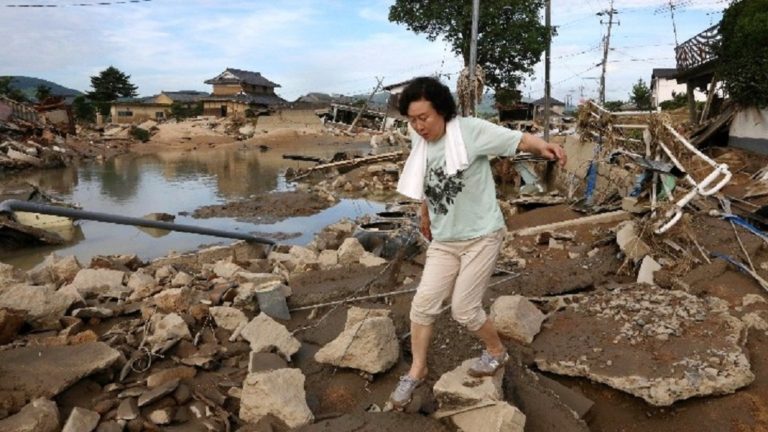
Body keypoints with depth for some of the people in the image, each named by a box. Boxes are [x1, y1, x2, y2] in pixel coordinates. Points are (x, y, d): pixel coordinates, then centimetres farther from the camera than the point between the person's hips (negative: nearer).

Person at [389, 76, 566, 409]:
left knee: (464, 309, 0)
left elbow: (517, 140, -19)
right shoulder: (419, 145, 2)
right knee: (423, 303, 4)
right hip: (444, 241, 6)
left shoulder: (470, 130, -16)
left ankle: (496, 352, 31)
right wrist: (425, 217, 30)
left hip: (481, 236, -6)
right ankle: (417, 371, 24)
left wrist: (543, 146, -40)